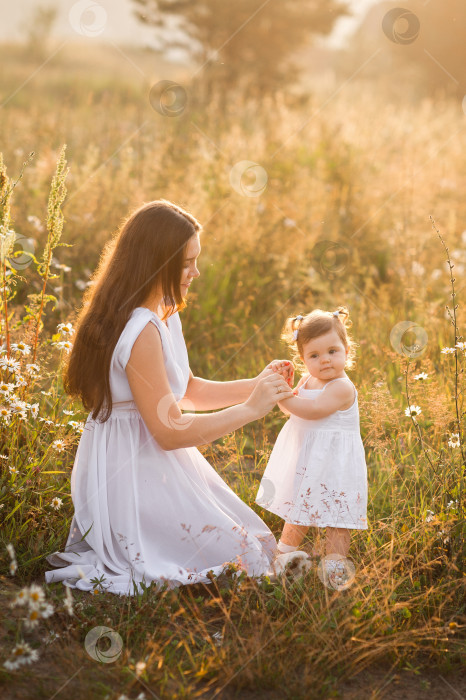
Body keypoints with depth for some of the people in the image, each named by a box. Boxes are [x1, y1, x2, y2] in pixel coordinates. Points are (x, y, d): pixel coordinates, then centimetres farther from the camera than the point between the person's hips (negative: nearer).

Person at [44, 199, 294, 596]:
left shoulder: (164, 316, 7)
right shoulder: (141, 332, -25)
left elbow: (185, 391, 17)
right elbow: (170, 431, -24)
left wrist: (255, 386, 4)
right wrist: (250, 410, -16)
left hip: (155, 465, 10)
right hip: (135, 477, -10)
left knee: (258, 543, 15)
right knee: (246, 561, -8)